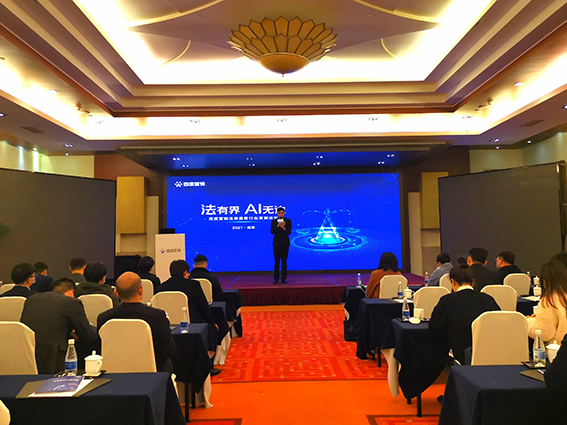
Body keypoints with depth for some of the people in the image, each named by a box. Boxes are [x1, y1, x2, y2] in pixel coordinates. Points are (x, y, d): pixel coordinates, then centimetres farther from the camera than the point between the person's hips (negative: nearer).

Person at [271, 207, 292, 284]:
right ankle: (276, 279, 5)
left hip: (285, 243, 0)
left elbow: (289, 232, -5)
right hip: (277, 243, 0)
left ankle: (284, 278, 6)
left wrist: (283, 228, -24)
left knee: (284, 261, 1)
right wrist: (277, 226, -20)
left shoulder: (288, 221, 4)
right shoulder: (274, 221, 6)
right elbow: (271, 232, -5)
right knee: (276, 261, 0)